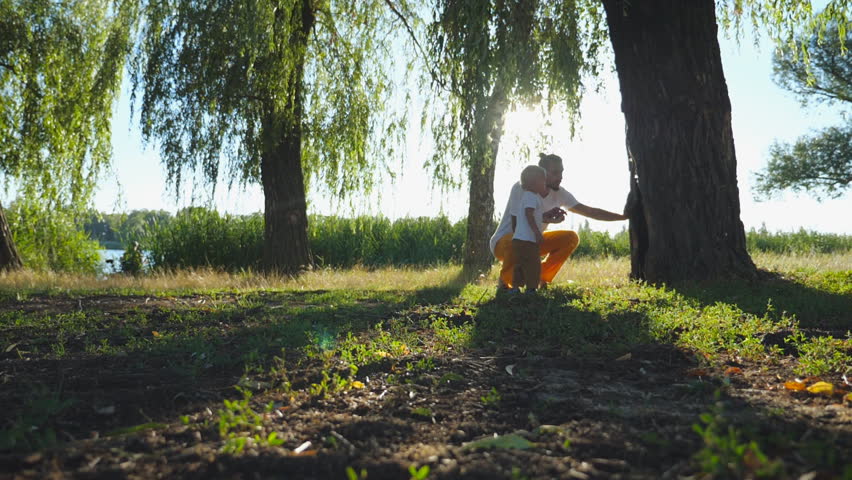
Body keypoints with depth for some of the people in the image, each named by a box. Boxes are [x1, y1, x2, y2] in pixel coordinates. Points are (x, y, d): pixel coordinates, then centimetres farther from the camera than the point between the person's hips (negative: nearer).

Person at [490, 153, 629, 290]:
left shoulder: (559, 193, -8)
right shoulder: (521, 188, -23)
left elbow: (590, 211, -8)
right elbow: (516, 228, -26)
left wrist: (623, 216, -13)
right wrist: (544, 218, -35)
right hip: (504, 242, -6)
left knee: (571, 238, -9)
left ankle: (540, 278, 1)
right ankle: (505, 278, -10)